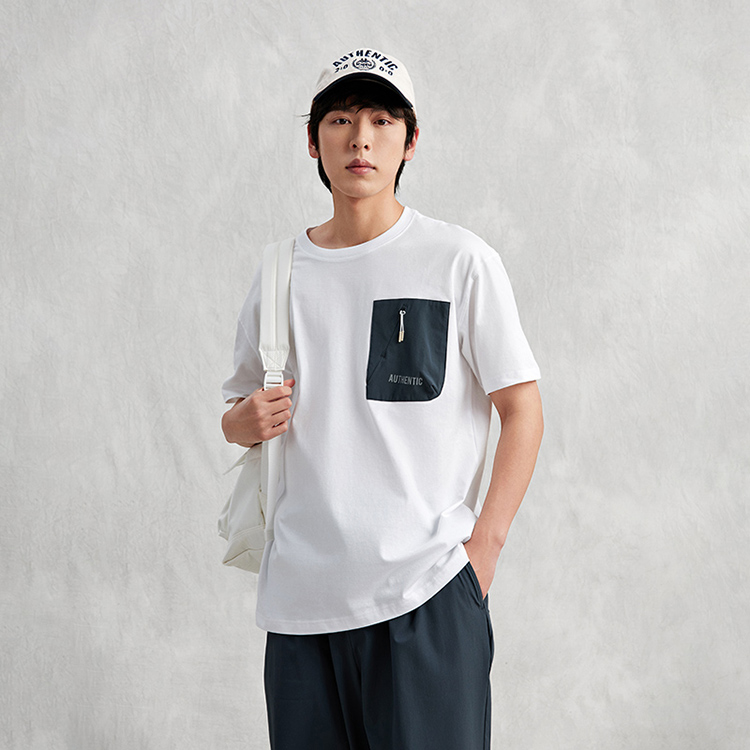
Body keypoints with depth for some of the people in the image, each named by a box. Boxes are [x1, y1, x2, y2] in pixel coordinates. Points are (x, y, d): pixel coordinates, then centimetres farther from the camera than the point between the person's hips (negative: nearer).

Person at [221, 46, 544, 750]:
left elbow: (523, 410, 0)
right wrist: (243, 421, -3)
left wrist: (484, 544, -9)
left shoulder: (459, 261, -1)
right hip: (299, 590, 3)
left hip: (427, 589, -3)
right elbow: (237, 413, 21)